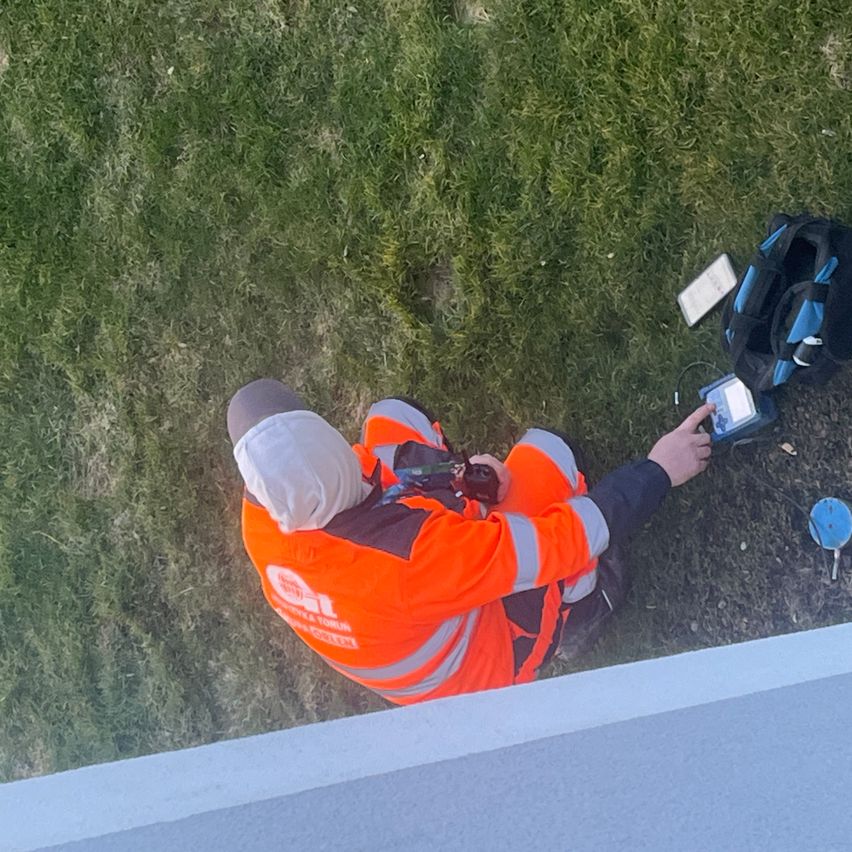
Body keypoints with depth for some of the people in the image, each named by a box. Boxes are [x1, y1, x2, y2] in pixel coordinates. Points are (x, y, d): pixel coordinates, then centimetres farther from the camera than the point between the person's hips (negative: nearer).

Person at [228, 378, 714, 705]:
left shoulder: (262, 517, -26)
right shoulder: (411, 554, -44)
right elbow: (559, 542, -32)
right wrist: (659, 470, -19)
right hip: (491, 664, -5)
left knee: (390, 417, 0)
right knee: (544, 452, -9)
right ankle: (587, 603, 20)